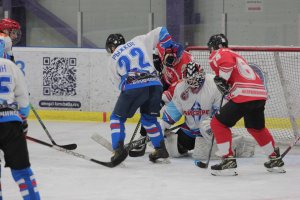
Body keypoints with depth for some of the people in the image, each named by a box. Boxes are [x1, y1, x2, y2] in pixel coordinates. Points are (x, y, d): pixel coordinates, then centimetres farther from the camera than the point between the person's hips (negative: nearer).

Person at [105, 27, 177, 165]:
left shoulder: (113, 59, 21)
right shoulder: (139, 41, 23)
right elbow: (160, 32, 21)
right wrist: (170, 48, 31)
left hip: (132, 86, -3)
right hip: (155, 85, 3)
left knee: (117, 117, 12)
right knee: (149, 118, 25)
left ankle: (119, 149, -7)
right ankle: (160, 149, 25)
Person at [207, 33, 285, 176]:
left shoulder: (218, 54, 5)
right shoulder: (234, 55, 32)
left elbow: (228, 62, -19)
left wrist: (221, 79, -17)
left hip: (244, 95, -9)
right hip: (260, 94, 9)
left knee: (218, 123, 1)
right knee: (257, 128, 30)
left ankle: (228, 161, -6)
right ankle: (276, 160, 36)